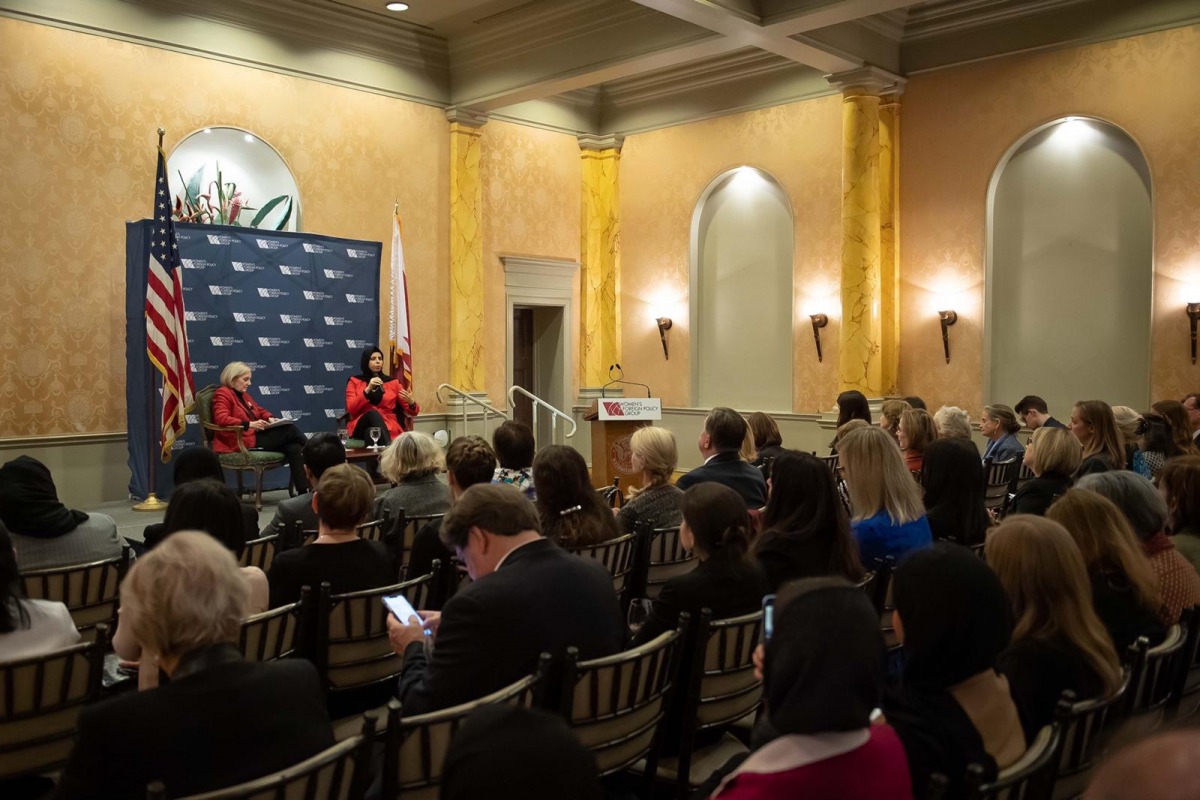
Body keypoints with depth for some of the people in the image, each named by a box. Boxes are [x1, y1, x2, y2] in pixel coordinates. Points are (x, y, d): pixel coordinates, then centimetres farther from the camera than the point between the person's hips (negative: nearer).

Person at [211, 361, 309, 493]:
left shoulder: (243, 394, 23)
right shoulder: (222, 393, -4)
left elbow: (259, 410, 34)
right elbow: (221, 419, -20)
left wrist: (270, 418, 10)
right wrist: (249, 424, -27)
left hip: (254, 436, 9)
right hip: (241, 442, -9)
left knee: (293, 448, -17)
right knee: (290, 430, -18)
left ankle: (303, 491, -26)